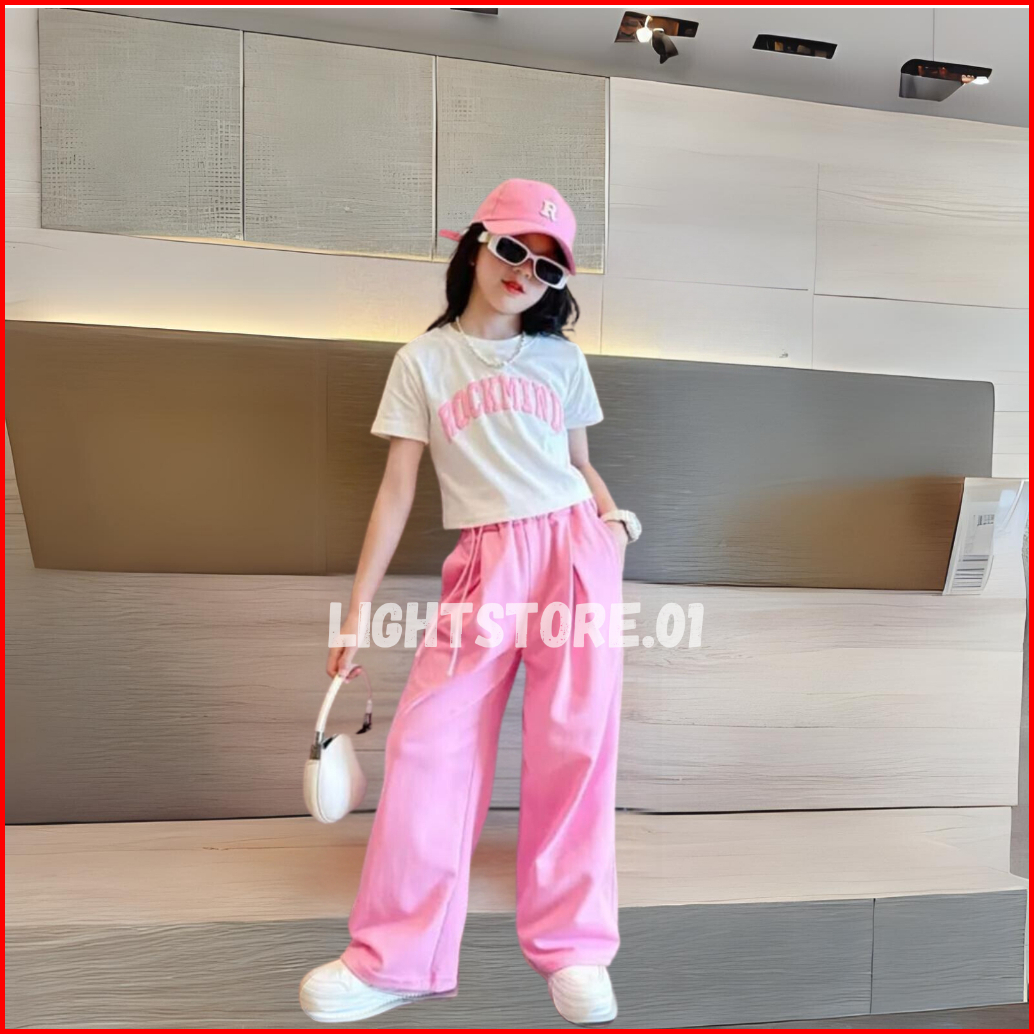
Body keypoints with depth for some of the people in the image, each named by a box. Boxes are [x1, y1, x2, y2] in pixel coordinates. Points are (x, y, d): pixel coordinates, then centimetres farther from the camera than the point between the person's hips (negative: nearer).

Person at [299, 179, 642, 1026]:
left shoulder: (561, 359, 13)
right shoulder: (424, 361, 7)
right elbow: (398, 490, 3)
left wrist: (614, 521, -2)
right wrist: (357, 612, 0)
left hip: (574, 548, 1)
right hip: (484, 565, -1)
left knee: (574, 744, -1)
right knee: (430, 742, -6)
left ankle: (571, 948, 15)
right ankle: (397, 959, 10)